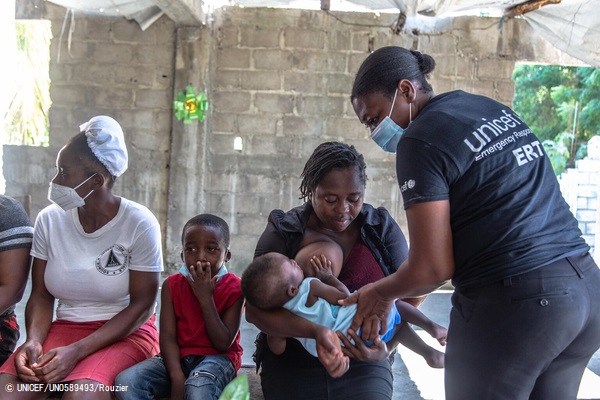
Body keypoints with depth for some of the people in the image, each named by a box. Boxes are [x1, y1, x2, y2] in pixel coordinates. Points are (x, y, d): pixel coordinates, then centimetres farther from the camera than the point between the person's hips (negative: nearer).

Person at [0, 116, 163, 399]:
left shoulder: (139, 224, -12)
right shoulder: (49, 219, 0)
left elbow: (142, 305, -10)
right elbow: (41, 295, 5)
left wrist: (77, 351, -20)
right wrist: (33, 341, -16)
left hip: (127, 333, -3)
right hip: (64, 329, 3)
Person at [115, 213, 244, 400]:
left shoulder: (234, 288, -7)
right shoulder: (172, 285, 1)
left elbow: (223, 344, -13)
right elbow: (168, 336, -6)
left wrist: (206, 298, -19)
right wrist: (177, 376, -23)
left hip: (216, 357, -3)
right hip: (179, 356, 4)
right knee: (126, 381, -22)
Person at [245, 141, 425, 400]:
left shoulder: (382, 228, -3)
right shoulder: (284, 231, -8)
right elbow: (255, 310, -15)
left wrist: (387, 348, -22)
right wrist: (317, 332, -31)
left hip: (364, 366, 1)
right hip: (291, 366, 0)